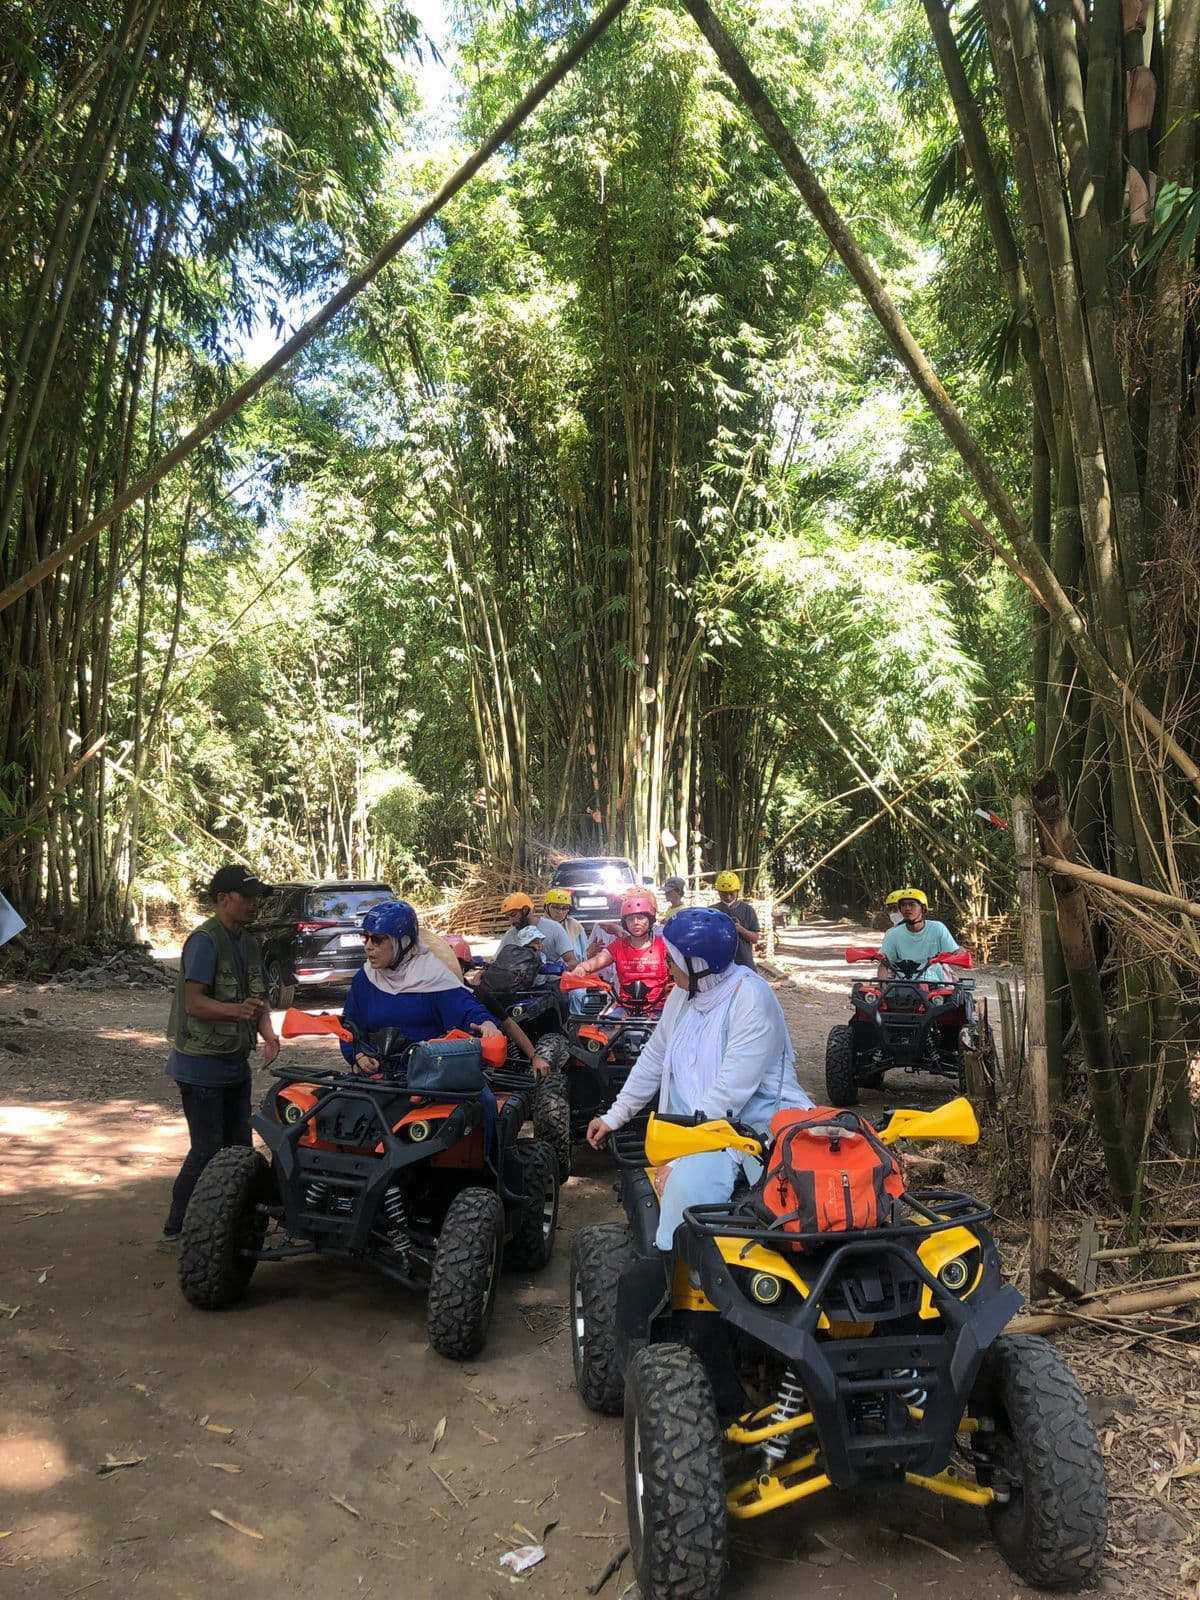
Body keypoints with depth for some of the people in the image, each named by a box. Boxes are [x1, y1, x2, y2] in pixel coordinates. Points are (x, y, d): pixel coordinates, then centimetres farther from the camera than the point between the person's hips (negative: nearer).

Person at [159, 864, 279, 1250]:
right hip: (202, 1065, -8)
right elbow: (195, 1002, -23)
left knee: (239, 1147, 14)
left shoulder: (249, 943, 9)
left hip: (235, 1063, 9)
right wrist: (236, 1010, -40)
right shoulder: (204, 940, -17)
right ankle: (174, 1232, 9)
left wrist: (268, 1034, -7)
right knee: (206, 1151, -5)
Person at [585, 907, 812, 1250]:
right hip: (697, 1118, 6)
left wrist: (680, 1156, -22)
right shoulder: (685, 993, 9)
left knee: (691, 1180, -33)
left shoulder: (750, 998, -16)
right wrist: (615, 1115, 16)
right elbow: (654, 1056, 19)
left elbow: (731, 1090, -21)